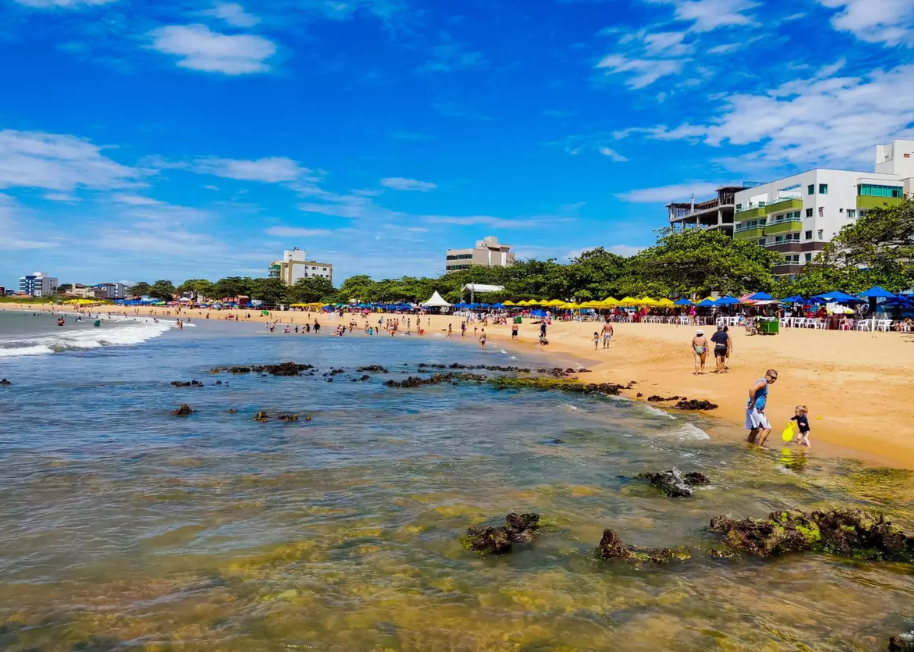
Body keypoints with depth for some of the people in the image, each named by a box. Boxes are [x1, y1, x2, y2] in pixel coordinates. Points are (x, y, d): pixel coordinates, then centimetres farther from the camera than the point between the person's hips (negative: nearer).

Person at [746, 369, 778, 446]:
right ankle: (759, 446, -5)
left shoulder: (764, 383, 18)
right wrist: (752, 402, -25)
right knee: (767, 428, -8)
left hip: (757, 410, 10)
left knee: (754, 430, 17)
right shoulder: (763, 382, -14)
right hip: (755, 409, -10)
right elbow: (752, 389, -32)